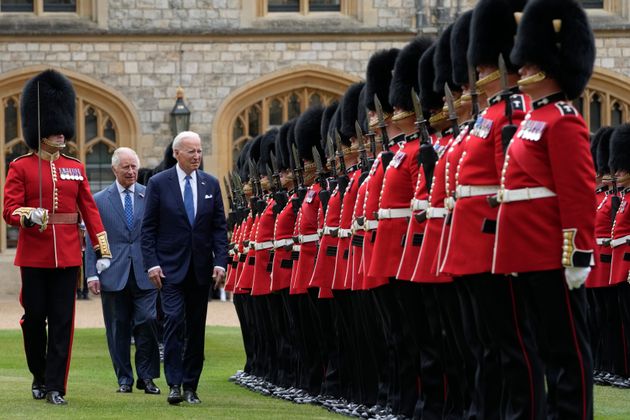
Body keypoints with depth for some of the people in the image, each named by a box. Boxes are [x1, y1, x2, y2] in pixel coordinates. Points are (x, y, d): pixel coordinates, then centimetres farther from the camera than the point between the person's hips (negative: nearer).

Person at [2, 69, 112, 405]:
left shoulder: (75, 168, 10)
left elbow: (89, 210, 9)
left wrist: (102, 251, 4)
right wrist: (28, 215, -29)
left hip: (67, 256, 2)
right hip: (34, 255, -2)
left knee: (62, 321, -2)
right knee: (34, 318, 5)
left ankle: (55, 387, 0)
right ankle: (39, 375, 25)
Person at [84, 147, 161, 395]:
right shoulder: (99, 201, 6)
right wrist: (92, 274, -3)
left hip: (145, 274, 0)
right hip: (114, 276, 0)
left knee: (148, 322, -9)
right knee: (118, 329, 5)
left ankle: (146, 376, 3)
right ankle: (124, 378, 15)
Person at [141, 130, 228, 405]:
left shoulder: (211, 184, 6)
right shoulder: (158, 183, -2)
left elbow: (219, 227, 7)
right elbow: (148, 228, -2)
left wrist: (220, 263, -3)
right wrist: (152, 264, -10)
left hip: (201, 268, 3)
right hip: (171, 267, -3)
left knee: (196, 328, 6)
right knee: (174, 321, -15)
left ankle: (191, 386, 12)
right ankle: (174, 384, -13)